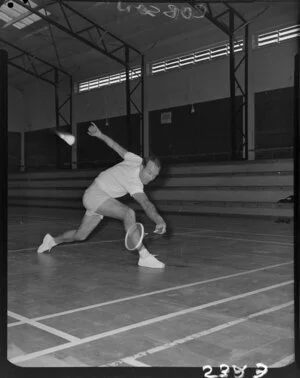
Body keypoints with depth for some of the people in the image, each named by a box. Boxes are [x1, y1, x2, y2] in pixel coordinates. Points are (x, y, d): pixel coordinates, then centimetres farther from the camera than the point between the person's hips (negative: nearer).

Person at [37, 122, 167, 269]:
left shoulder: (137, 159, -8)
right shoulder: (135, 183, -31)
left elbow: (114, 145, 2)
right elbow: (146, 203, -49)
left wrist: (100, 134, 15)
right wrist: (159, 220, -64)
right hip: (95, 194, -9)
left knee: (80, 236, 19)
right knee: (128, 213, -33)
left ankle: (53, 240, 43)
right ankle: (144, 256, -33)